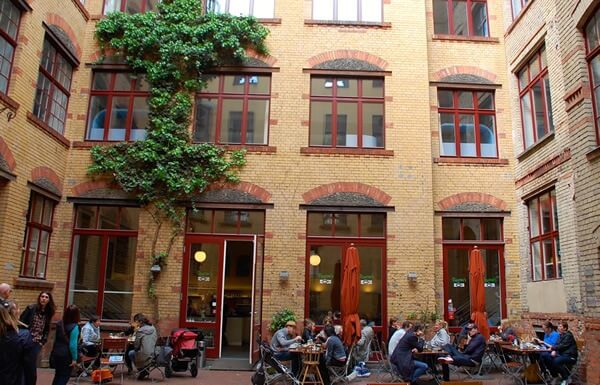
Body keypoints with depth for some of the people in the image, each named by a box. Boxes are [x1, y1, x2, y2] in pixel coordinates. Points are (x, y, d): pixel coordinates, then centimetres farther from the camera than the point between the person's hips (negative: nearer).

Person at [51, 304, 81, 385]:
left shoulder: (59, 324, 3)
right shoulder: (74, 327, -18)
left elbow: (56, 339, 11)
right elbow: (73, 344, -20)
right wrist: (74, 359, -14)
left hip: (56, 354, 7)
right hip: (67, 356, -6)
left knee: (57, 375, 22)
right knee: (64, 377, 6)